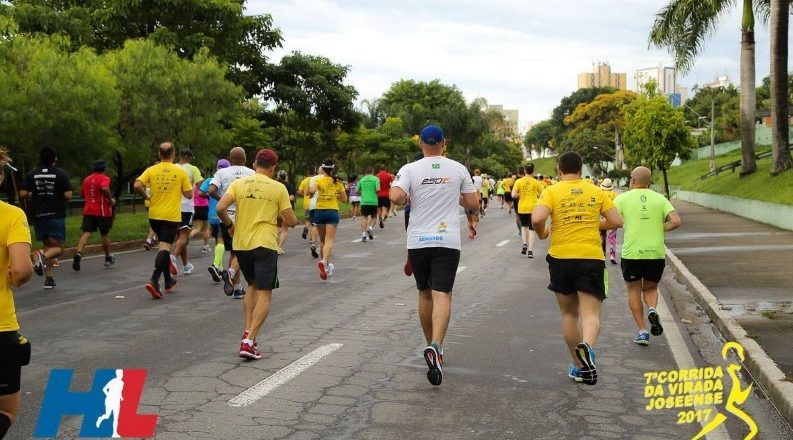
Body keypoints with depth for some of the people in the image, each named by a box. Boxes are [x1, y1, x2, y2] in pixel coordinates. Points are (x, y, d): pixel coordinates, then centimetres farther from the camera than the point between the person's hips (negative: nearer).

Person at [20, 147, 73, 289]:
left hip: (38, 215, 4)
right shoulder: (61, 174, -5)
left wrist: (32, 195, 17)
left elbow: (23, 194, -3)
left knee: (47, 245, 15)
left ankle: (49, 279, 9)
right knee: (58, 248, 3)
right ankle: (42, 256, -30)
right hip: (56, 215, -4)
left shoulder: (31, 174, 3)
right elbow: (68, 195, -12)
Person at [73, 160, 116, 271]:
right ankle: (108, 258, 24)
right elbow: (105, 189, -28)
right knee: (105, 234, 11)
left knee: (86, 233, -5)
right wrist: (111, 200, -16)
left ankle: (78, 253, -28)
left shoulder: (86, 179, 12)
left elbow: (83, 194, 22)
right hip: (102, 211, -4)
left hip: (88, 211, 4)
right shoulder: (104, 178, -8)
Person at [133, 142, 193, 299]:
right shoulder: (180, 172, -4)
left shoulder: (151, 170, 0)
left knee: (164, 246, 18)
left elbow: (137, 185, -12)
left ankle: (168, 282, 27)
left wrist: (146, 197, 3)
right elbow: (189, 194, -1)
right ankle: (154, 281, -24)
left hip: (154, 215, 4)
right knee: (165, 248, -7)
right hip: (172, 215, -3)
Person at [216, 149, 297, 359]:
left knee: (252, 287, 23)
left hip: (241, 244, 4)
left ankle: (248, 332, 14)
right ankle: (249, 341, -13)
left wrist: (229, 225, 8)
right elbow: (291, 222, -2)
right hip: (265, 245, -4)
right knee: (264, 294, 0)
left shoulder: (238, 183, 2)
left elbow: (220, 208, -10)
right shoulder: (278, 188, -2)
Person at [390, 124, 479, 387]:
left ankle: (432, 347, 28)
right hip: (448, 241, -1)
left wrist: (407, 200, 4)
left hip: (418, 241, 1)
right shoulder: (458, 169, 3)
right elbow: (473, 203, 7)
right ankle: (435, 346, -29)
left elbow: (396, 197, -18)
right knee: (442, 295, -6)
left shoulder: (410, 169, -2)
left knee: (424, 294, 17)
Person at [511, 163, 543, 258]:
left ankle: (525, 244, 5)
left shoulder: (519, 181, -4)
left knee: (524, 226, 23)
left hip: (522, 207, 1)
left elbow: (513, 195, -12)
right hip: (533, 208, -1)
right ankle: (530, 251, -2)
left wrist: (520, 195, 8)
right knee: (531, 229, 5)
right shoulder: (536, 182, -1)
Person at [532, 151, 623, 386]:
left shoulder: (552, 192, 0)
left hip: (561, 258, 0)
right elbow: (616, 221, 6)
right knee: (591, 313, -3)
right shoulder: (596, 192, 7)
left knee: (569, 313, 15)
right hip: (592, 258, 0)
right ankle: (587, 346, -36)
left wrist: (541, 234, 4)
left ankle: (580, 366, 21)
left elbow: (537, 218, -17)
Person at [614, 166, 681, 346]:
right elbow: (676, 221, -5)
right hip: (656, 253, 2)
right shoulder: (660, 199, 7)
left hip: (631, 252, -2)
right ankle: (652, 309, -9)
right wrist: (658, 229, 10)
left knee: (633, 290, 15)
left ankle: (642, 331, 7)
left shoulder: (622, 198, 1)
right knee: (651, 288, 22)